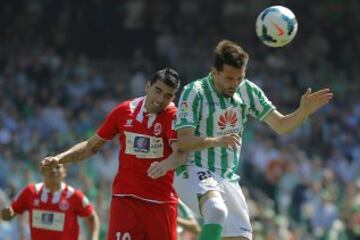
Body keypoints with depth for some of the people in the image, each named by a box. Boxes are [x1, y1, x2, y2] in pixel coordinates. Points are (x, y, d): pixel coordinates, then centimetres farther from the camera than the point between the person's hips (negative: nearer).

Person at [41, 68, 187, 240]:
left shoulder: (173, 116, -5)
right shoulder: (124, 111, 4)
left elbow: (181, 154, -22)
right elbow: (92, 146, 15)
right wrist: (60, 158, 4)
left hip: (161, 201, -1)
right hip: (125, 198, 1)